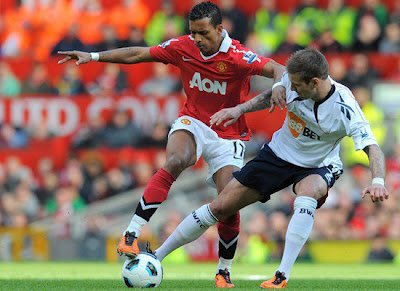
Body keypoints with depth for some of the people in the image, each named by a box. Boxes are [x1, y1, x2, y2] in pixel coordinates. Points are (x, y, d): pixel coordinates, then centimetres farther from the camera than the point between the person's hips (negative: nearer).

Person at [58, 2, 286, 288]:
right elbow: (139, 54, 1)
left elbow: (278, 69, -29)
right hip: (193, 122, 1)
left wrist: (279, 85, -53)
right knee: (175, 161, -32)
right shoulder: (183, 47, -9)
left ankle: (224, 270, 14)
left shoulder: (237, 56, -20)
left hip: (228, 136, -1)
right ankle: (132, 235, -38)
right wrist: (93, 56, -1)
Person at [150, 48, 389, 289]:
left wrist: (378, 182, -53)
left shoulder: (344, 108, -31)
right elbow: (273, 96, 6)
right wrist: (240, 109, -4)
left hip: (317, 168, -4)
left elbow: (372, 147, -35)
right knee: (220, 207, 0)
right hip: (278, 154, 4)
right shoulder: (292, 80, -18)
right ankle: (157, 255, 14)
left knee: (307, 194, -40)